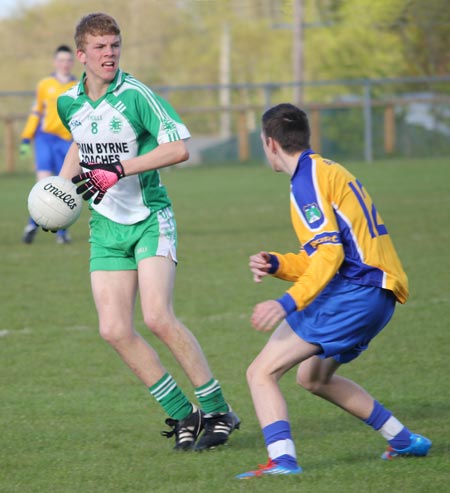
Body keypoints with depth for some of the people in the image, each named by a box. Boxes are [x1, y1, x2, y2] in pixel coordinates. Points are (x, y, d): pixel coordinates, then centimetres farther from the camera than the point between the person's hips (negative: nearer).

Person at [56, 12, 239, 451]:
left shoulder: (135, 95, -15)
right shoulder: (69, 103, 4)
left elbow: (179, 148, -21)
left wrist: (120, 170, -25)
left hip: (149, 220, -6)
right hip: (105, 226, 6)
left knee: (157, 318, -20)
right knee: (114, 330, -7)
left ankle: (218, 412, -6)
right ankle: (181, 414, 6)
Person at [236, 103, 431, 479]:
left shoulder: (308, 180, -9)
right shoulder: (328, 171, 22)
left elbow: (330, 253, -19)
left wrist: (288, 303, -25)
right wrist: (276, 264, 7)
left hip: (355, 291, -10)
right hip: (377, 294, 10)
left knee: (261, 373, -12)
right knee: (313, 376, 29)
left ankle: (283, 460, -30)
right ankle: (405, 441, 30)